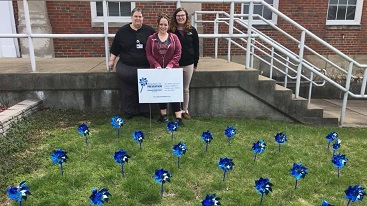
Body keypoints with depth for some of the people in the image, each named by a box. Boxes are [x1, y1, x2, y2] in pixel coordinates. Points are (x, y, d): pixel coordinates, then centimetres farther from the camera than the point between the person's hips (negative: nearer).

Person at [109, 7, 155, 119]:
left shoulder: (150, 31, 2)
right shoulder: (122, 31, 5)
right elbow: (115, 49, 10)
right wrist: (112, 60, 8)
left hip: (145, 67, 0)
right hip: (127, 67, 0)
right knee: (128, 91, 6)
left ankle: (145, 110, 20)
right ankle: (129, 111, 18)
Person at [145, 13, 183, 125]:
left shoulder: (174, 37, 3)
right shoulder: (151, 38, 4)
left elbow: (178, 53, -2)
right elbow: (149, 54, 0)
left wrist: (170, 65, -15)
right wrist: (156, 65, -15)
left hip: (172, 69, -1)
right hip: (157, 69, 2)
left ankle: (178, 117, -3)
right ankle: (163, 115, 19)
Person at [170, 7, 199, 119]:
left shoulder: (192, 30, 2)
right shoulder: (171, 31, -2)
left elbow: (196, 47, 5)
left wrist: (195, 63, 4)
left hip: (188, 64, 1)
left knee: (185, 89, 10)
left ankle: (185, 110, 22)